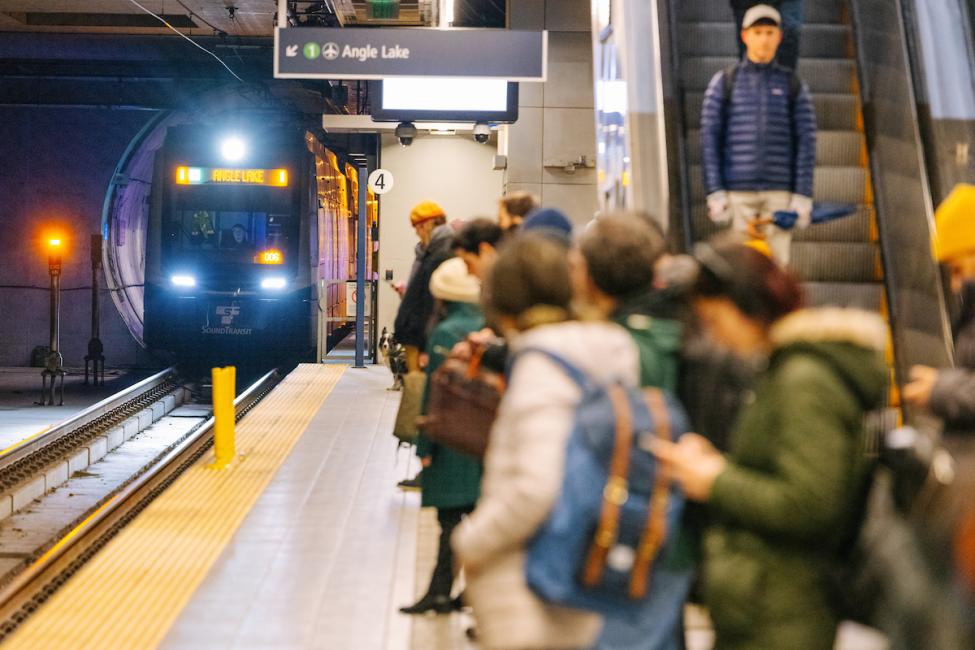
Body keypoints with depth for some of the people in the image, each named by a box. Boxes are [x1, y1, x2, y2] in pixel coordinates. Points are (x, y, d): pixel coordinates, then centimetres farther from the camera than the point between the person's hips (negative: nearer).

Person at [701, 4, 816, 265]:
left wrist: (803, 196, -5)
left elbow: (806, 142, 4)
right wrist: (714, 193, -8)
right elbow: (709, 139, 1)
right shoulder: (724, 82, 6)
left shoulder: (793, 86, 9)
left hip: (779, 192, 1)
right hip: (737, 192, -1)